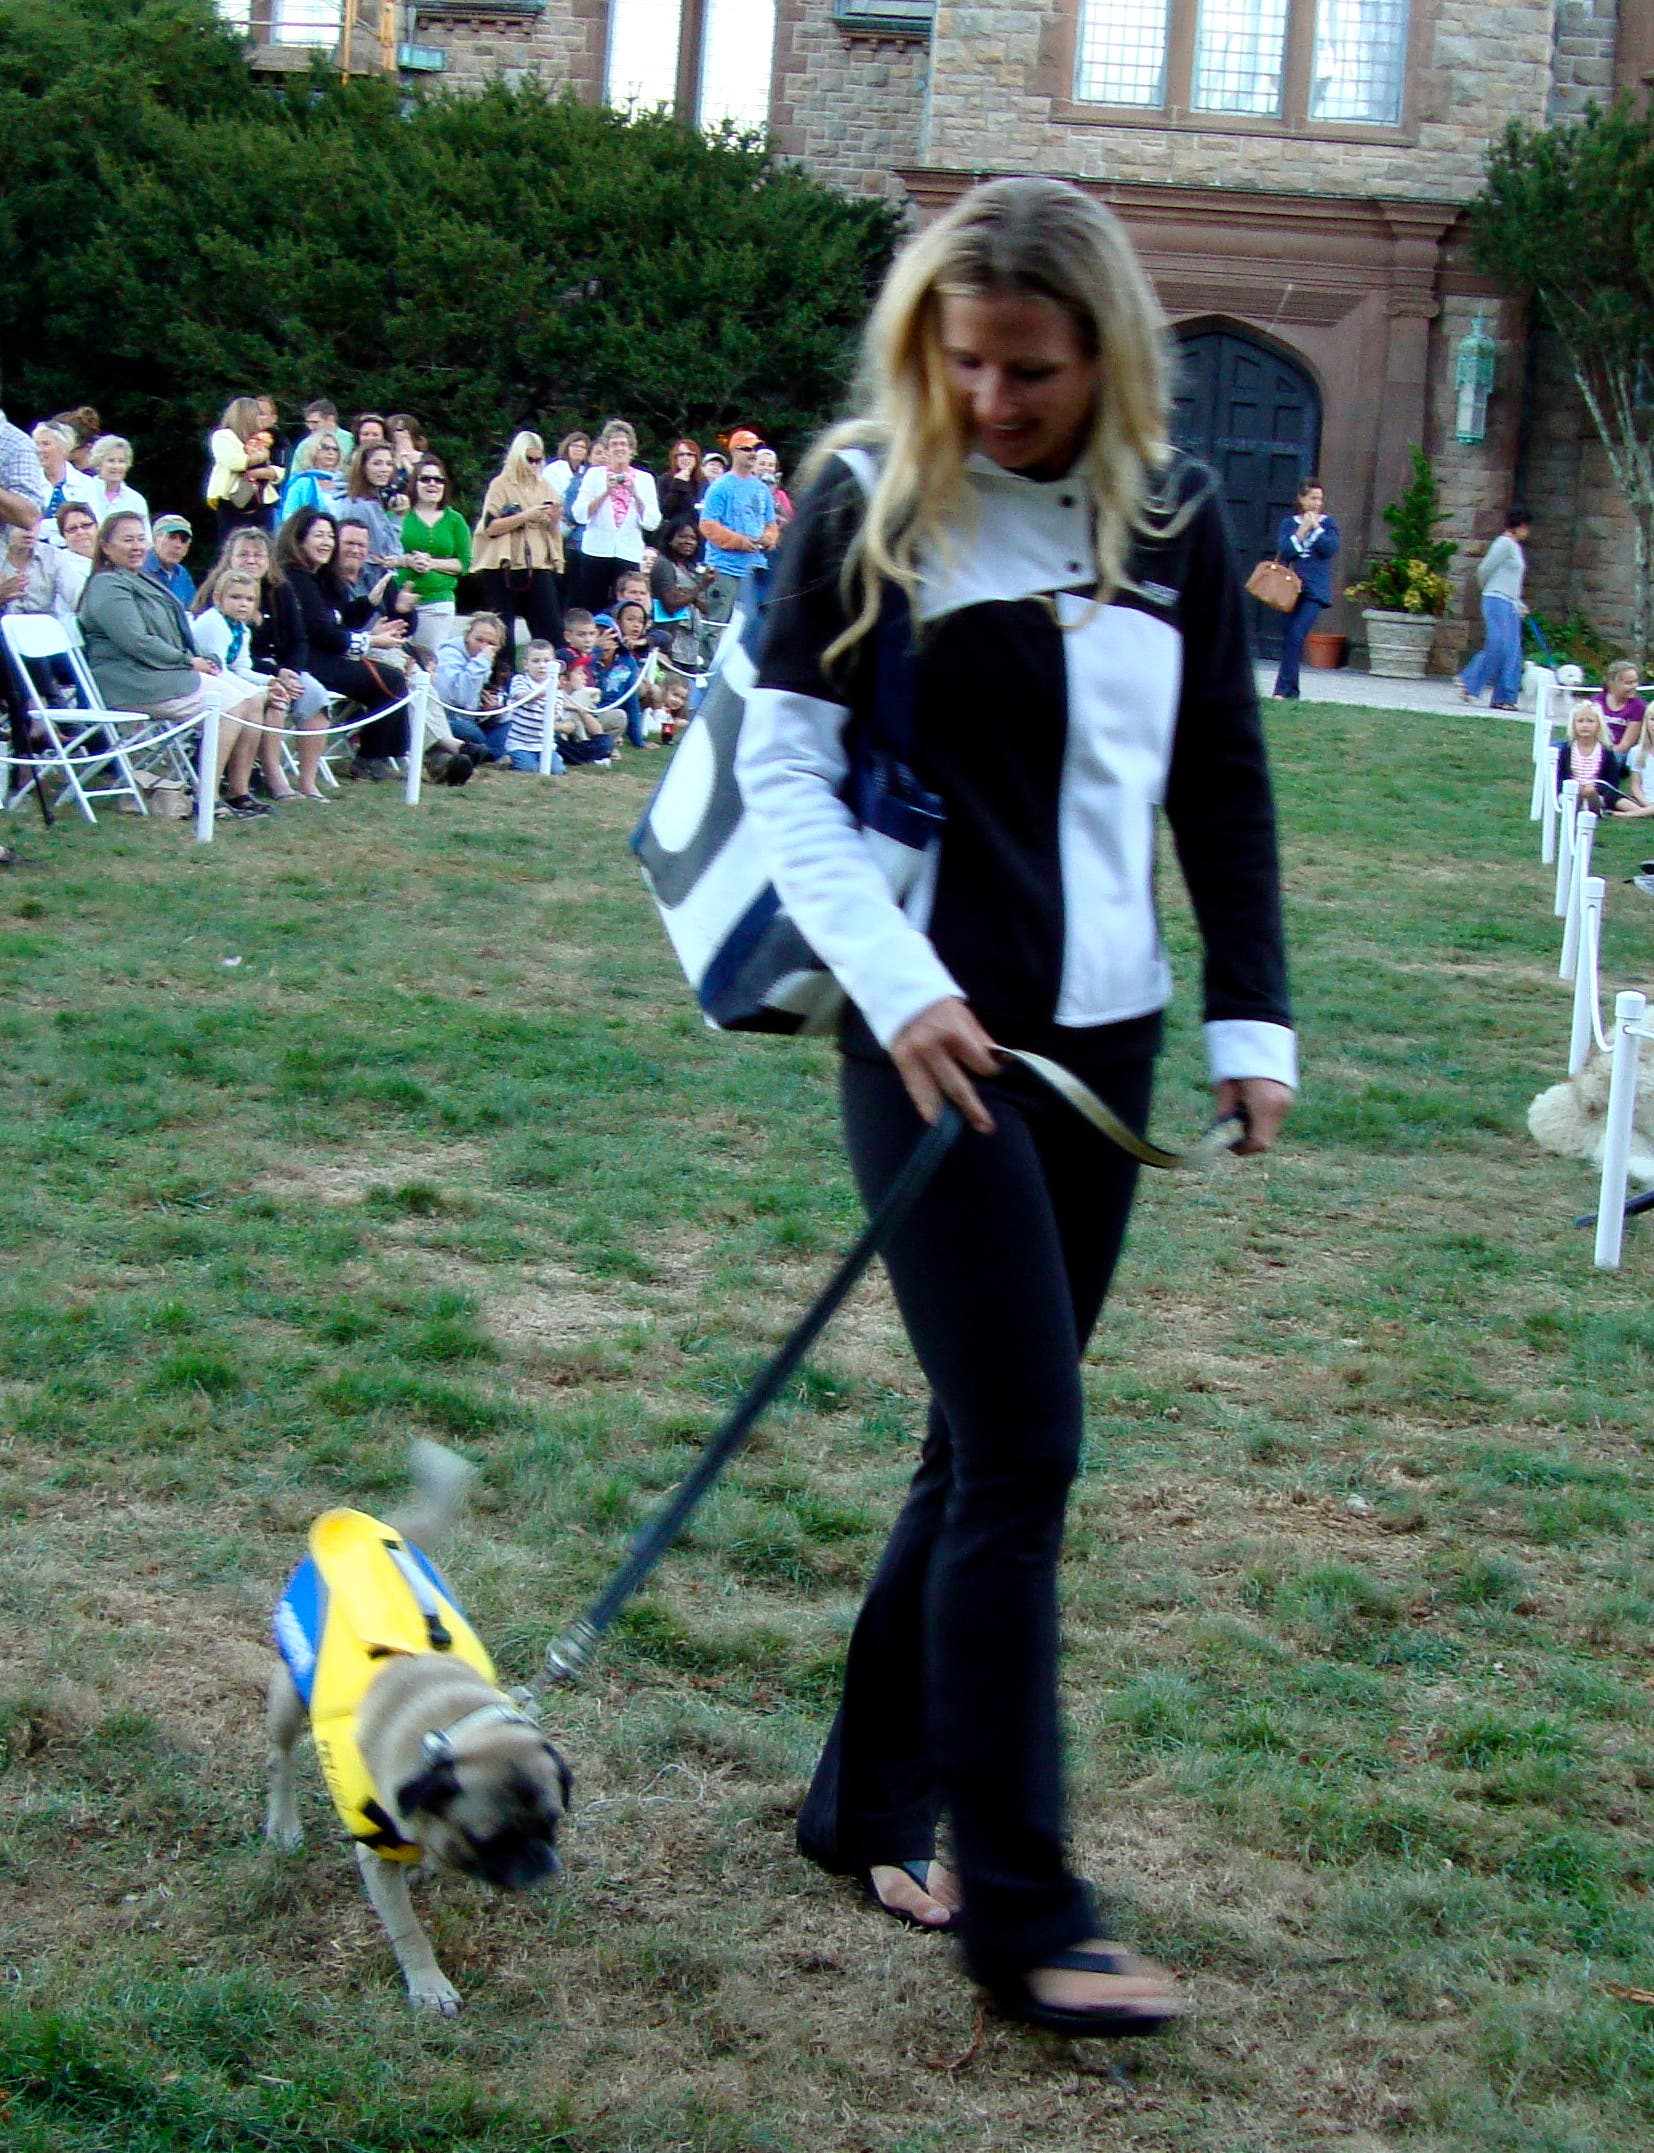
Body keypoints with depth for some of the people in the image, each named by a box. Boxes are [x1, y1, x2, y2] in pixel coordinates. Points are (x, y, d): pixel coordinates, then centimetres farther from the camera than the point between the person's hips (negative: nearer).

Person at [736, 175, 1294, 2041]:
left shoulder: (1171, 516, 5)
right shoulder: (870, 501, -6)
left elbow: (1223, 784, 11)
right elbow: (780, 763, -6)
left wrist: (1251, 1016, 6)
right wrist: (895, 980, -17)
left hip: (1102, 1037, 5)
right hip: (934, 1034, -5)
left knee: (991, 1444, 11)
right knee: (1023, 1451, -9)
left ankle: (871, 1802, 27)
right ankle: (1019, 1911, -1)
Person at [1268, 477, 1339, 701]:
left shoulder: (1327, 523, 7)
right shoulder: (1289, 523, 10)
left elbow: (1330, 548, -8)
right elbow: (1284, 551, -4)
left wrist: (1316, 527, -8)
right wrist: (1302, 530, -8)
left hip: (1315, 590, -3)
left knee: (1296, 636, -16)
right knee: (1288, 638, 4)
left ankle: (1283, 689, -16)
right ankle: (1291, 691, 15)